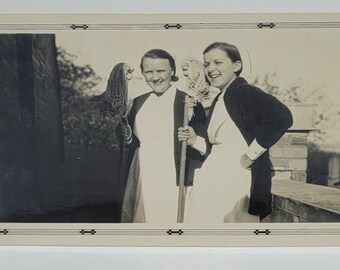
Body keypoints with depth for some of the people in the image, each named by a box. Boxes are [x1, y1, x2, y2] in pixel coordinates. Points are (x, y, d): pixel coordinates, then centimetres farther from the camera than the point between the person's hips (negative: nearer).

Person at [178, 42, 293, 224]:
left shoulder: (243, 91, -9)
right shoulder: (219, 100, 17)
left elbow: (282, 117, -25)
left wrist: (250, 155, -19)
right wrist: (195, 141, 8)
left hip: (235, 182, -8)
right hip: (211, 180, 8)